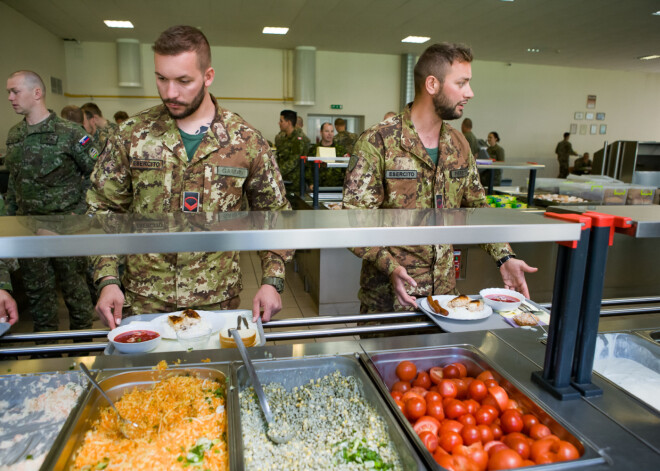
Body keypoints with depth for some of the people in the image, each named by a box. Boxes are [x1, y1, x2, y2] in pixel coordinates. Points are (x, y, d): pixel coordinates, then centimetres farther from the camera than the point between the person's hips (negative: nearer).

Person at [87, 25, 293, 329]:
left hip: (218, 302, 0)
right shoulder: (131, 134, -3)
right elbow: (103, 209, 3)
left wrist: (272, 281, -9)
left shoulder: (246, 140, -5)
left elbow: (274, 215, 1)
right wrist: (107, 280, -8)